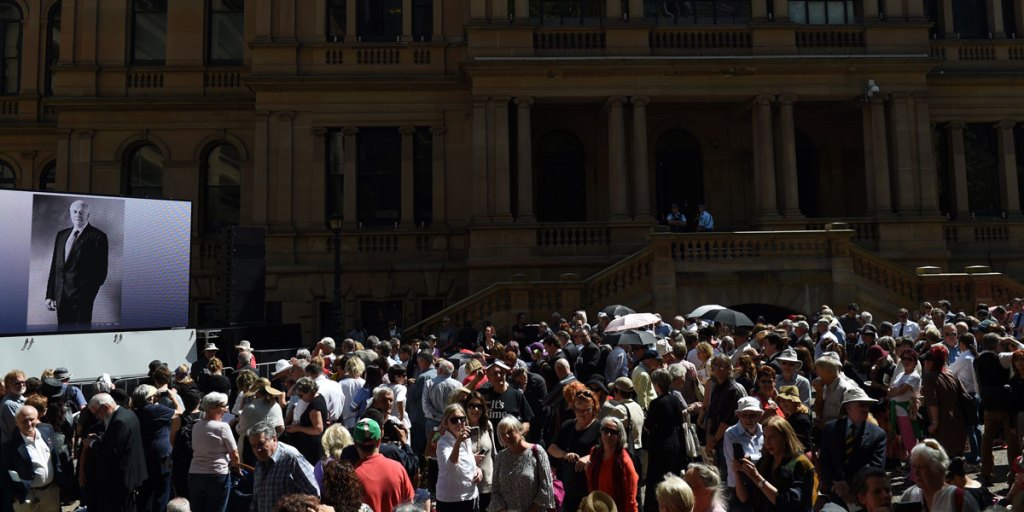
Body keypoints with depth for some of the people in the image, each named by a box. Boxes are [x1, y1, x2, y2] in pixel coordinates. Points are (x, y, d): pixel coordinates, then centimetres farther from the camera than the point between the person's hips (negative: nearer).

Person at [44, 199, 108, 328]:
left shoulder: (98, 236, -3)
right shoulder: (61, 235, 15)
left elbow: (101, 269, -5)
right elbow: (54, 266, 15)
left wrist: (90, 292, -10)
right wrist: (50, 295, 11)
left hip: (82, 296, -6)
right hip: (60, 296, 6)